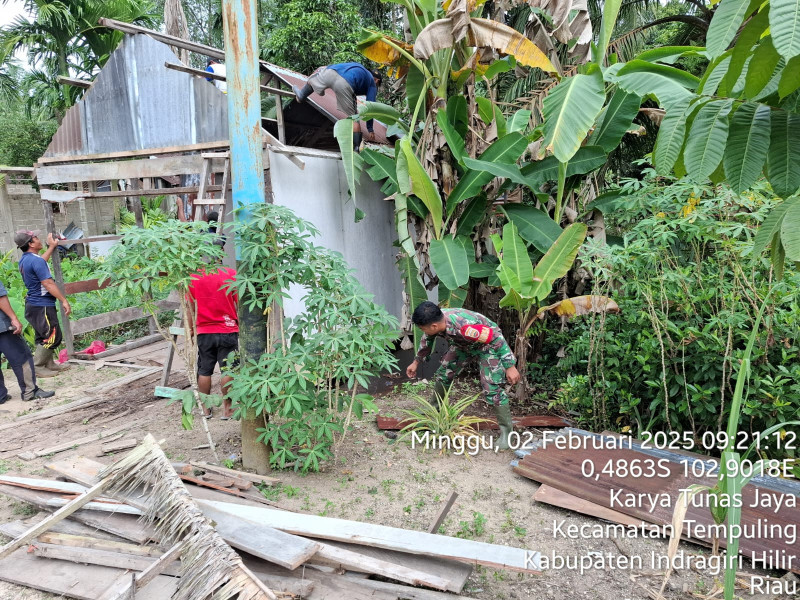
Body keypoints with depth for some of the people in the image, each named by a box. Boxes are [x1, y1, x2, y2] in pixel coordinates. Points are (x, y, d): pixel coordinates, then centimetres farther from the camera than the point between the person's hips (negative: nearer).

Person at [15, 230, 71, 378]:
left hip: (33, 304, 10)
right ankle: (37, 367, 0)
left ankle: (49, 363, 24)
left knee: (44, 336, 17)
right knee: (53, 337, -5)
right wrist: (64, 301, -20)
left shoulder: (24, 259, 10)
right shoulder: (36, 261, -20)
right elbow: (48, 284, -23)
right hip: (42, 306, -10)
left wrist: (52, 247, 36)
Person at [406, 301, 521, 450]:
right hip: (464, 344, 7)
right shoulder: (434, 321, -22)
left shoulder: (463, 326, -45)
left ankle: (506, 430, -4)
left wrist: (510, 366, -30)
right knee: (443, 373, 11)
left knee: (492, 389, -17)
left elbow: (497, 338, -34)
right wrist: (416, 362, 13)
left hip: (488, 345, -7)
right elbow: (427, 340, 4)